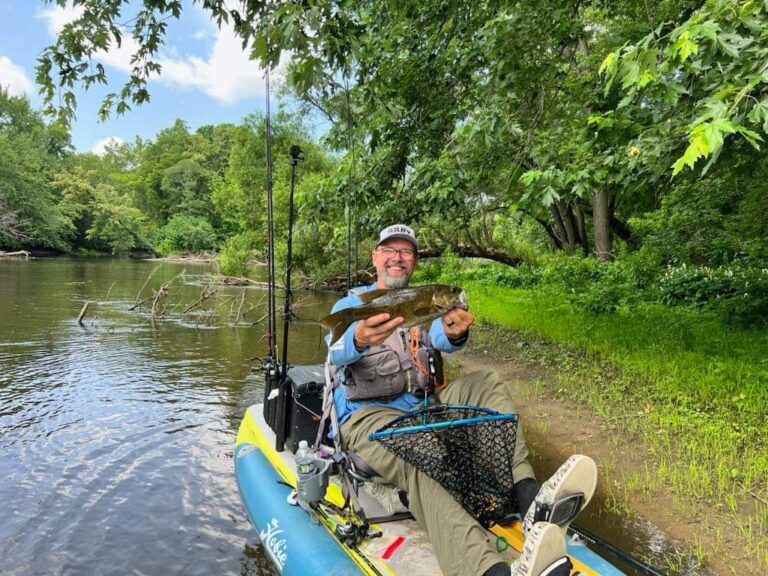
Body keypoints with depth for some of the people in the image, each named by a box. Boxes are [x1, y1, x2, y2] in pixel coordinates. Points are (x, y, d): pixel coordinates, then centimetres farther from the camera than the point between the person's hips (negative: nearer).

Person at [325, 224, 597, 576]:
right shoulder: (350, 304, 6)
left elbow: (441, 340, -8)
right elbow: (337, 350, -17)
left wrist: (454, 333, -36)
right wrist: (359, 340, -44)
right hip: (368, 414, -4)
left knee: (486, 383, -16)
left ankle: (529, 499, -35)